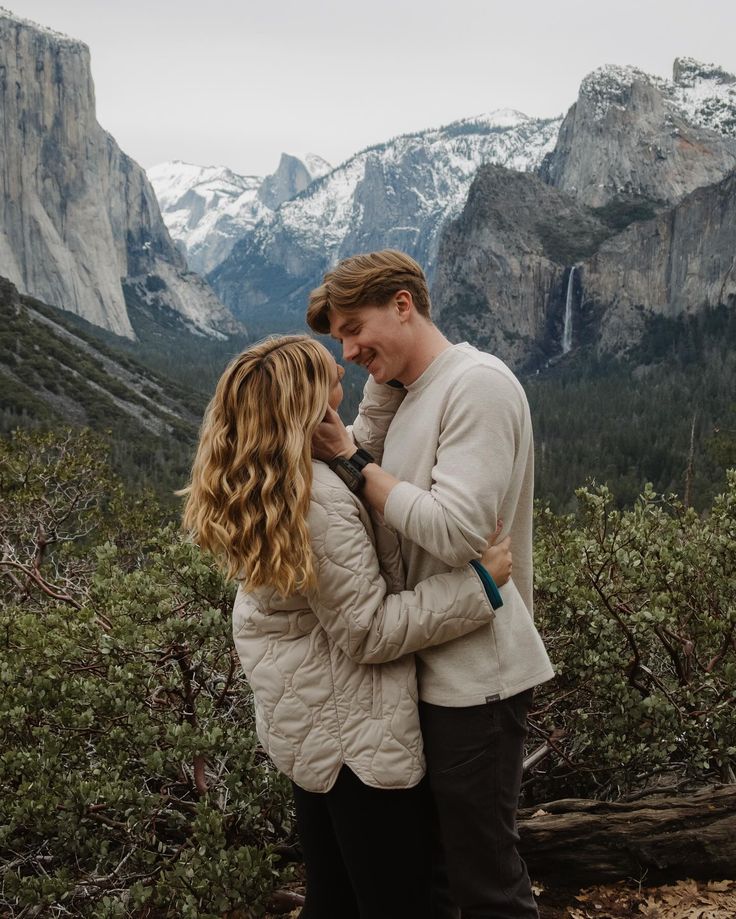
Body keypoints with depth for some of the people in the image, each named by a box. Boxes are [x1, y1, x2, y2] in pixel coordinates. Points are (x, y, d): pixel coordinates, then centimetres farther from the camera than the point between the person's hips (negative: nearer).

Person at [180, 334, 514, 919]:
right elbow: (370, 631, -24)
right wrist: (478, 582, -22)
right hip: (358, 733, -9)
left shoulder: (260, 483, 1)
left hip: (309, 723, 9)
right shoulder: (315, 497, -28)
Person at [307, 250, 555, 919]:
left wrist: (352, 459, -17)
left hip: (473, 677, -9)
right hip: (430, 670, 9)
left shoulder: (478, 383, -15)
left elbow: (455, 531, -24)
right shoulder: (411, 395, 13)